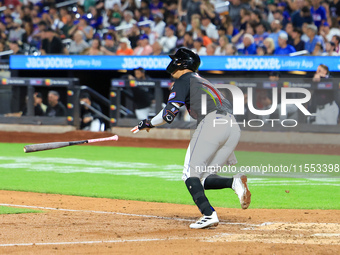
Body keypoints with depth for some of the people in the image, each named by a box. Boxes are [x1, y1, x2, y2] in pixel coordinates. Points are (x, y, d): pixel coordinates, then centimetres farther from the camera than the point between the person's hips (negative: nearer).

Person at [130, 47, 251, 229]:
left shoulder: (184, 80, 10)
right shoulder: (203, 81, 35)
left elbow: (169, 114, 1)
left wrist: (148, 123, 16)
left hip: (211, 122, -8)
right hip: (234, 127, 8)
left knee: (190, 174, -3)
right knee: (203, 177, 11)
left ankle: (208, 214, -22)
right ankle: (235, 182, -16)